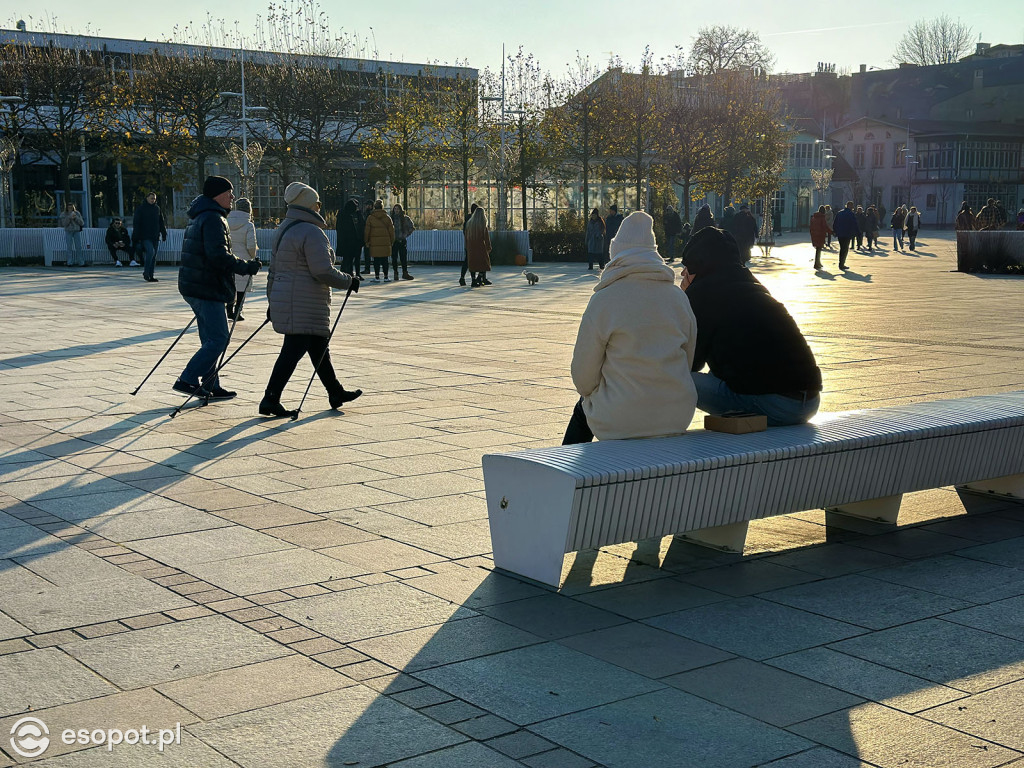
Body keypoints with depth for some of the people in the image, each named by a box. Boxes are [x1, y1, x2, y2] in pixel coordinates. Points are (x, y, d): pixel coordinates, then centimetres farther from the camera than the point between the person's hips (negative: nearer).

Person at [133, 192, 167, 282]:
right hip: (145, 236, -5)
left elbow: (161, 223, 20)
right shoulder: (141, 208, -1)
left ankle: (151, 276, 11)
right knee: (150, 252, -21)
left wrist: (164, 234, 13)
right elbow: (136, 223, -4)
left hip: (155, 237, 6)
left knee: (153, 256, 6)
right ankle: (146, 273, -10)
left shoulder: (157, 208, 13)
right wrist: (136, 236, -10)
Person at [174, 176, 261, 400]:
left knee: (210, 339, 14)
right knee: (218, 340, -9)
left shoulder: (200, 217, 18)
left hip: (195, 287, 11)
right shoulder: (213, 219, -15)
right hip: (207, 289, -11)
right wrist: (246, 267, -17)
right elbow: (218, 256, -24)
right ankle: (187, 380, -10)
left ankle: (210, 387, 16)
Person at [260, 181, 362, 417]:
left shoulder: (282, 230, 14)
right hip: (305, 306, -10)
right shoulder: (311, 232, -17)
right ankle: (270, 400, -8)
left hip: (284, 301, 10)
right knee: (293, 351, -7)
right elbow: (323, 271, -21)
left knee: (319, 347, 19)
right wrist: (349, 282, -7)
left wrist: (273, 301, 22)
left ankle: (336, 393, 29)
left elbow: (273, 270, 17)